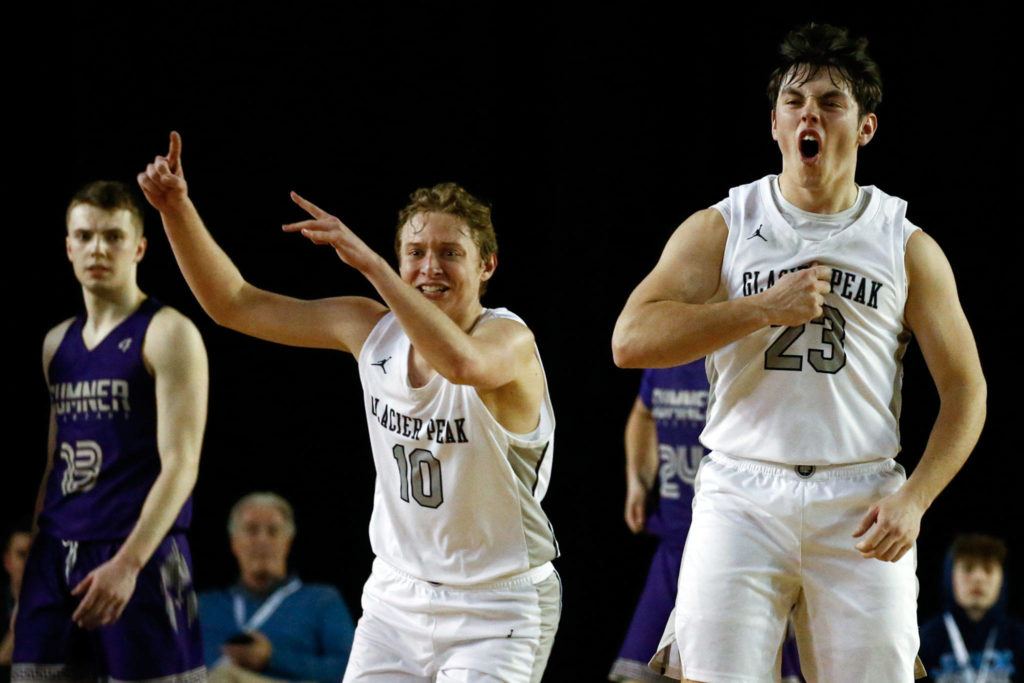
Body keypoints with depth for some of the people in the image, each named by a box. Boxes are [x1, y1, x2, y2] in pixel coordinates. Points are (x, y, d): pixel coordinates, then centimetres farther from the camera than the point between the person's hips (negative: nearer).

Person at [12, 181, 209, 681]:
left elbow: (180, 465, -13)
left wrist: (128, 563, -23)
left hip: (140, 557, -7)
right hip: (58, 556, 7)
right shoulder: (57, 344, 17)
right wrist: (28, 572, 16)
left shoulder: (168, 335, -5)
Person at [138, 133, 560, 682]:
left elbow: (462, 362, -44)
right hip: (397, 596, 5)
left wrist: (369, 262, -45)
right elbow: (233, 303, 4)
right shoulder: (372, 329, -1)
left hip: (495, 612, -5)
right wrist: (177, 209, -9)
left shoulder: (509, 339, -18)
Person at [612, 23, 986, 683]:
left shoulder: (909, 249, 8)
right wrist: (765, 307, -13)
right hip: (743, 496, -1)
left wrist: (913, 500, -7)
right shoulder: (721, 229, 7)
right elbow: (631, 339, -6)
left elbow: (966, 391, 8)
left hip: (862, 507, 1)